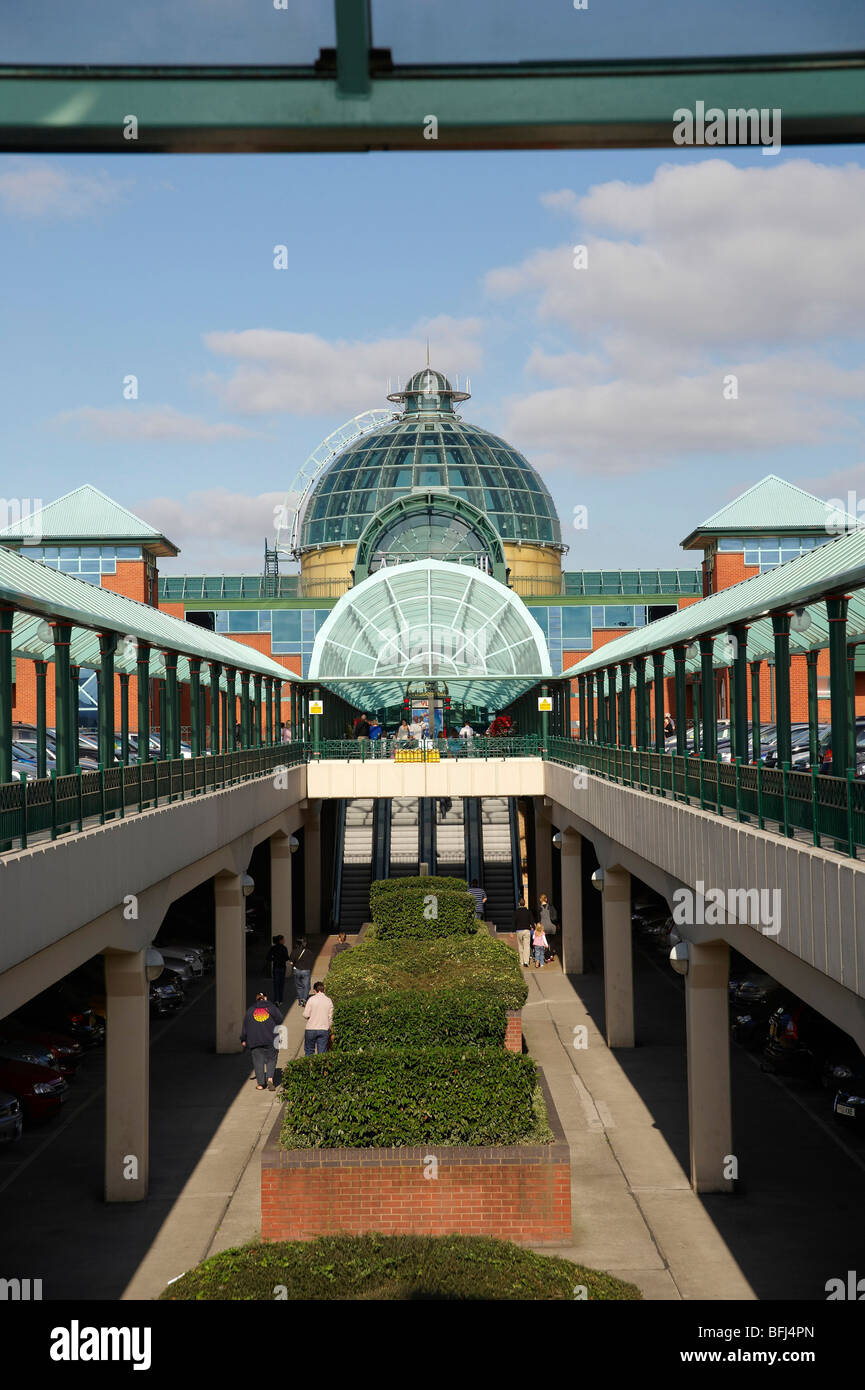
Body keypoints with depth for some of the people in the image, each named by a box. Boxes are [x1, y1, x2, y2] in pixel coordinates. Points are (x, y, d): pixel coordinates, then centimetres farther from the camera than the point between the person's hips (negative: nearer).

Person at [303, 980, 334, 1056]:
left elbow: (306, 1015, -8)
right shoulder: (329, 1001, 1)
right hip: (324, 1029, 2)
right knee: (322, 1052, 5)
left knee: (309, 1051, 10)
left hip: (311, 1029, -2)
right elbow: (330, 1018, 5)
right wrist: (329, 1028, 17)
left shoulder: (312, 999, -8)